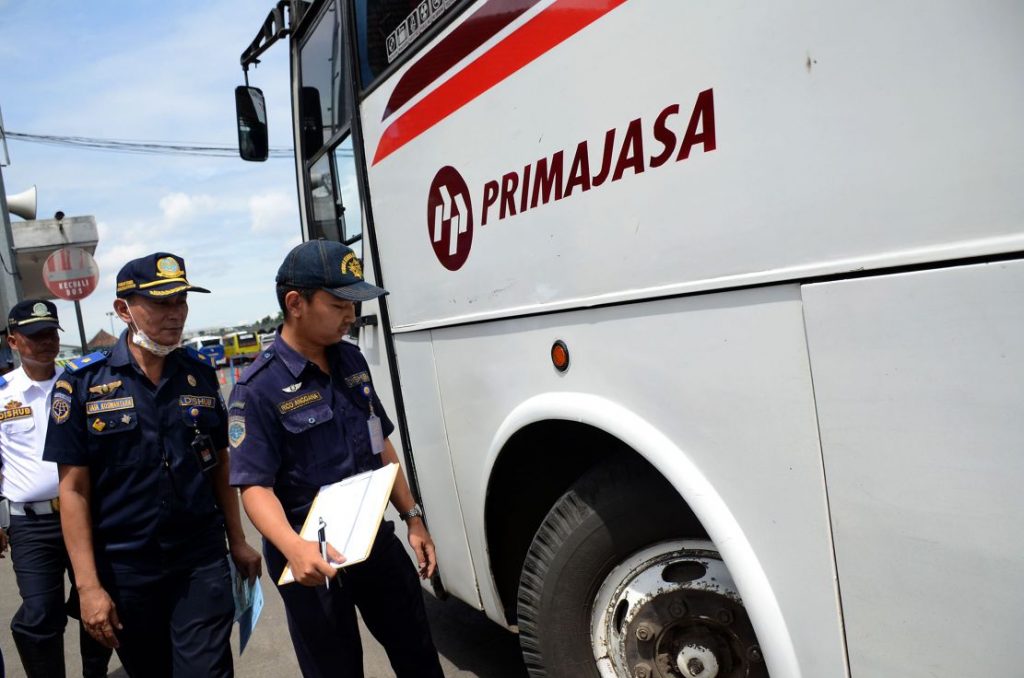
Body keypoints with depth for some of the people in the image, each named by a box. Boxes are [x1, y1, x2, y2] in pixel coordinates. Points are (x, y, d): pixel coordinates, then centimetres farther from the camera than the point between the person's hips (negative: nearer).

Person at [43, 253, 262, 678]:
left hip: (202, 562, 1)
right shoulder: (82, 384, -8)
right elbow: (74, 489, -8)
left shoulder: (201, 375, 1)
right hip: (124, 569, -1)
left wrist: (237, 541, 9)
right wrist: (88, 585, -10)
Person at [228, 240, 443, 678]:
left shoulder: (351, 359, 3)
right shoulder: (259, 389, -17)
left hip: (376, 540, 6)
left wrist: (412, 518, 9)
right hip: (314, 559, -6)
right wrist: (294, 548, -38)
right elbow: (255, 487, -21)